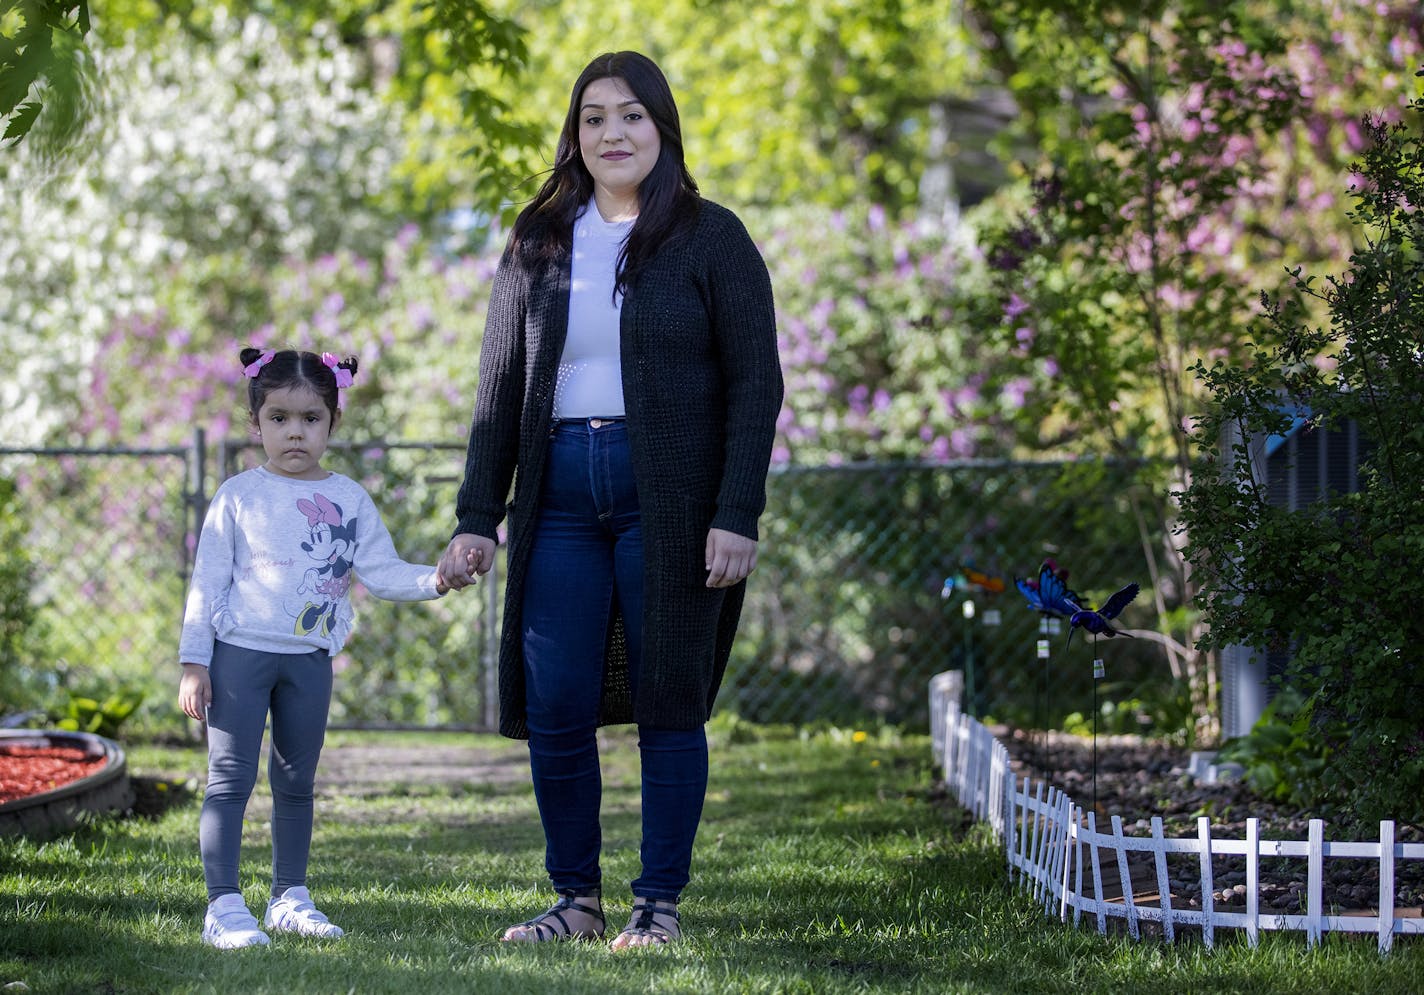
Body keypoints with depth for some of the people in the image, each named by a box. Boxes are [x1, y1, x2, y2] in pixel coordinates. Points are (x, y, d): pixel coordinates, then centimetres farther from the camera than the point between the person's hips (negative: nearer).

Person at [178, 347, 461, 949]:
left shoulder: (349, 500, 6)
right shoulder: (239, 497, -1)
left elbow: (383, 574, 4)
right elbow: (207, 582, -1)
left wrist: (436, 580, -15)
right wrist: (193, 663, -5)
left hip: (309, 659, 4)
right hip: (240, 652, -3)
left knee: (297, 782, 12)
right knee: (230, 779, -5)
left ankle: (289, 897, 22)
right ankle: (223, 905, -4)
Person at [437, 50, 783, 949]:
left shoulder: (710, 238, 1)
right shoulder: (538, 245, 13)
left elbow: (755, 384, -3)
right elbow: (501, 390, 14)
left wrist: (737, 516, -11)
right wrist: (477, 520, 6)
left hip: (668, 499, -3)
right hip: (560, 494, 3)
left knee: (668, 704, 0)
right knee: (553, 708, -1)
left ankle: (660, 905, 9)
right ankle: (577, 899, 11)